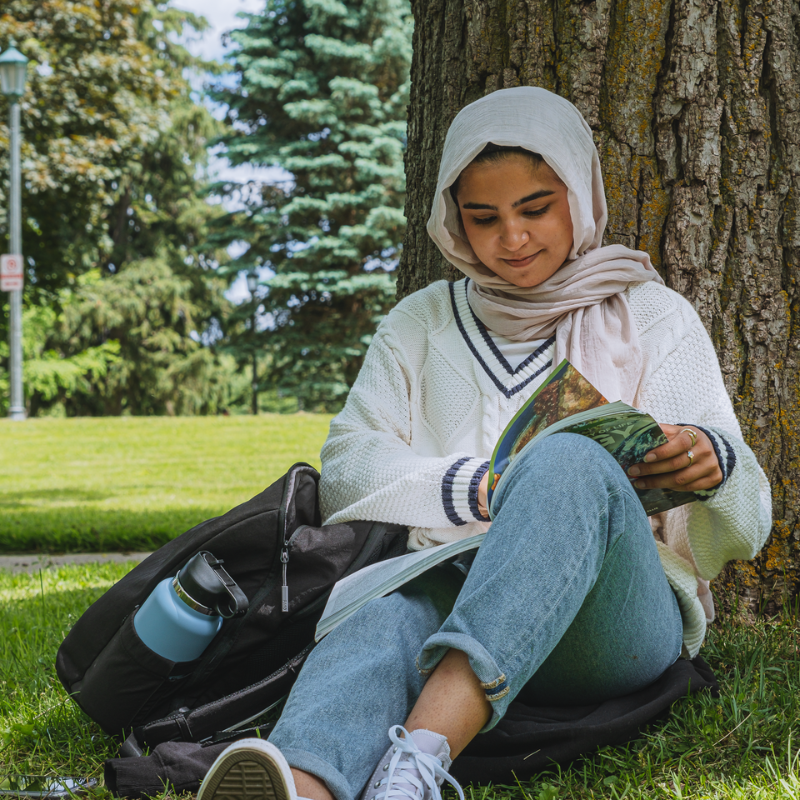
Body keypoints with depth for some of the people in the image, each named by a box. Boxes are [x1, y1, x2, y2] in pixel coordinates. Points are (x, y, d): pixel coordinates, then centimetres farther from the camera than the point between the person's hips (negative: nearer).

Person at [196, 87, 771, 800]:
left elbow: (743, 531, 6)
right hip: (454, 589, 2)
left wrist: (714, 467, -20)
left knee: (572, 462, -34)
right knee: (394, 603, -36)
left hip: (615, 618, -1)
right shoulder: (421, 324, 22)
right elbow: (346, 470, 6)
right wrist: (478, 489, -14)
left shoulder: (653, 319, 14)